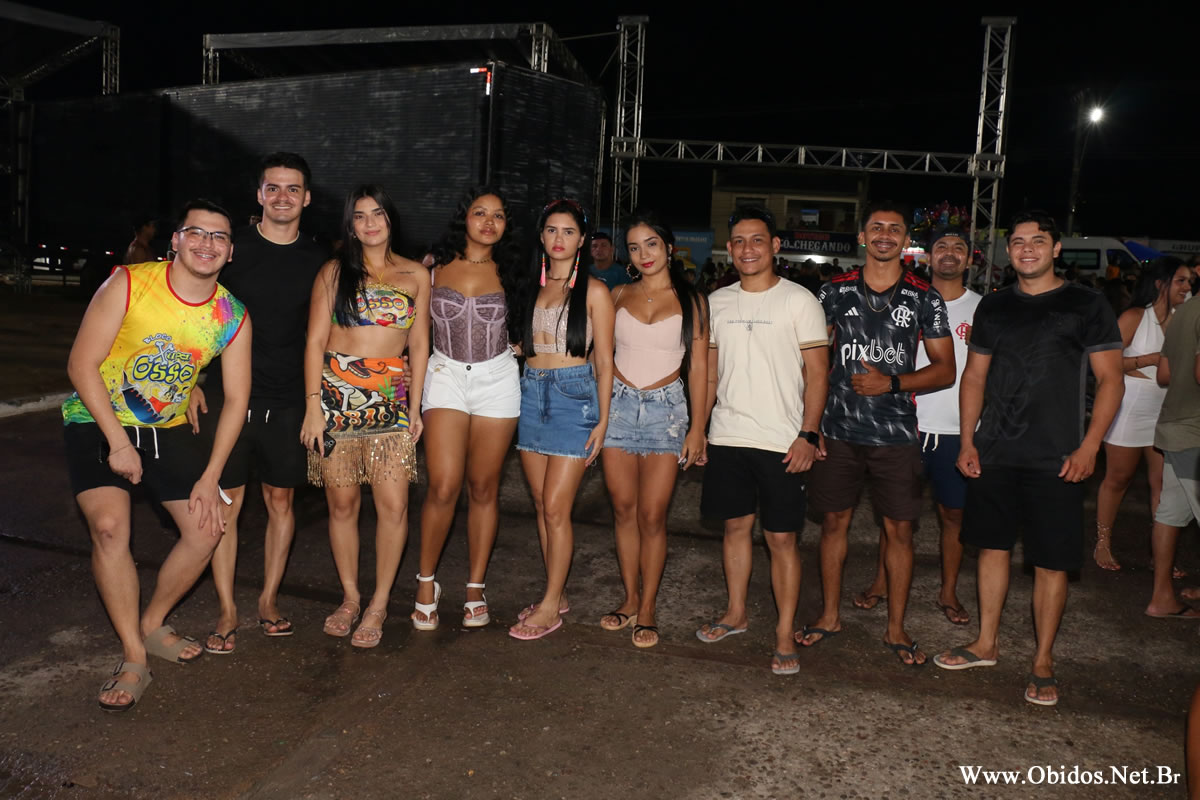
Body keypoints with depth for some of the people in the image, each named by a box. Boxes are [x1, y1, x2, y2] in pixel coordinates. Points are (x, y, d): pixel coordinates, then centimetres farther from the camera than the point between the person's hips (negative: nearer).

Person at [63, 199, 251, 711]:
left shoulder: (233, 317, -8)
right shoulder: (127, 285, -18)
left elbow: (236, 399, -5)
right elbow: (82, 366, -18)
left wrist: (210, 478, -11)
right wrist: (119, 443, -21)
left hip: (168, 429, 4)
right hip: (97, 422, -4)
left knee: (207, 528, -1)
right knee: (110, 525, -23)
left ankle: (153, 626, 23)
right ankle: (134, 661, -10)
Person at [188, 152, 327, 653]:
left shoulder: (317, 261, 6)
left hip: (288, 402, 2)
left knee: (280, 500, 8)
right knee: (225, 504, 1)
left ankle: (269, 600, 23)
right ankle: (227, 612, 13)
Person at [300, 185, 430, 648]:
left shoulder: (416, 275, 10)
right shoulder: (334, 272, 7)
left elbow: (419, 345, 11)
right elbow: (315, 341, 3)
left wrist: (415, 405, 5)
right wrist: (313, 405, -5)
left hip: (391, 398, 0)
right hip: (336, 394, 0)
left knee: (393, 505, -7)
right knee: (342, 503, 5)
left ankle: (379, 604, 7)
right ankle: (350, 597, 21)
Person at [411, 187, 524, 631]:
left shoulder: (508, 270, 6)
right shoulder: (437, 265, 3)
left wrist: (512, 346, 3)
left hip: (497, 381, 1)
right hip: (446, 377, -1)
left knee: (483, 488, 5)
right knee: (443, 488, -10)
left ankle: (476, 587, 18)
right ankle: (426, 583, 10)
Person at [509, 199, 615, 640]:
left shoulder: (593, 291, -2)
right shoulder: (533, 285, 12)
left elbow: (604, 362, -3)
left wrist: (603, 420, -8)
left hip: (574, 395, -5)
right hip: (531, 392, 6)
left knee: (555, 508, -6)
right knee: (541, 504, 9)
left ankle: (550, 606, 6)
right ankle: (557, 593, 22)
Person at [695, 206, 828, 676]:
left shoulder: (799, 301, -3)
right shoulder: (717, 302, 10)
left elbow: (817, 373, -4)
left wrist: (808, 435, -12)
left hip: (781, 442, -4)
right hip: (726, 437, 4)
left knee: (781, 538, 0)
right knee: (736, 526, 13)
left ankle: (785, 634, 11)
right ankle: (735, 614, 29)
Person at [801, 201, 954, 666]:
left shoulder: (924, 298, 1)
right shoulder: (835, 291, 4)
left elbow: (945, 370, 2)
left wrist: (891, 383, -14)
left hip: (896, 432, -1)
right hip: (840, 429, 1)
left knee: (899, 528, 4)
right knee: (834, 521, 9)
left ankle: (896, 629, 19)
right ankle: (830, 615, 26)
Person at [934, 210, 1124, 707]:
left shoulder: (1087, 306, -2)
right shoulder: (994, 307, 10)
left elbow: (1110, 379, -3)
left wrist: (1088, 447, -12)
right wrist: (967, 440, 5)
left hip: (1055, 459, -4)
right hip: (993, 455, 4)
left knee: (1051, 562, 2)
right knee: (992, 546, 12)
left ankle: (1043, 663, 16)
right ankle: (986, 643, 26)